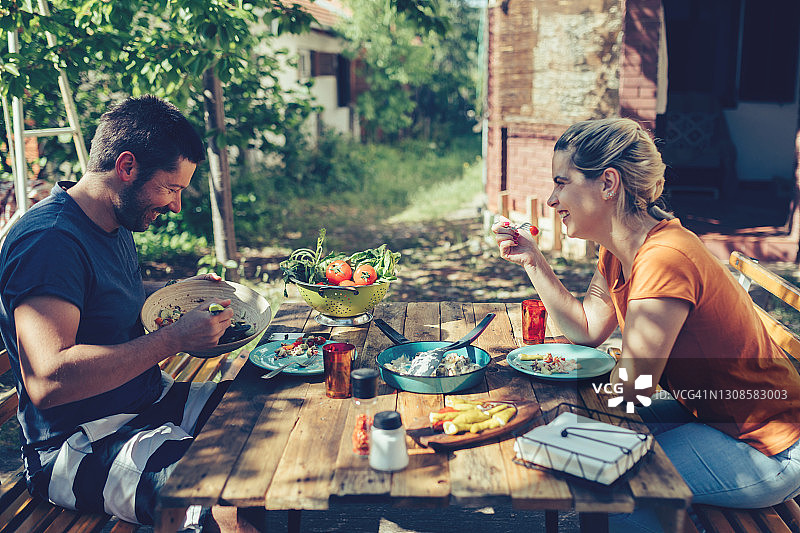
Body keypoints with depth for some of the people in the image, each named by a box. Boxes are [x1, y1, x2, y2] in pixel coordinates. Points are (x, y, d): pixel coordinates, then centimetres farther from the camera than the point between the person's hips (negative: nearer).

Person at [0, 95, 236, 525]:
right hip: (79, 449, -10)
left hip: (148, 400, 10)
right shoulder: (49, 240, -22)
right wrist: (175, 338, -27)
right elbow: (48, 381, -33)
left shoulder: (116, 224, 10)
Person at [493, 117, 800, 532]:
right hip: (708, 412, 9)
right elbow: (586, 330, 6)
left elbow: (630, 385, -27)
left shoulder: (664, 258, -31)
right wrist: (533, 261, 1)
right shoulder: (617, 252, -1)